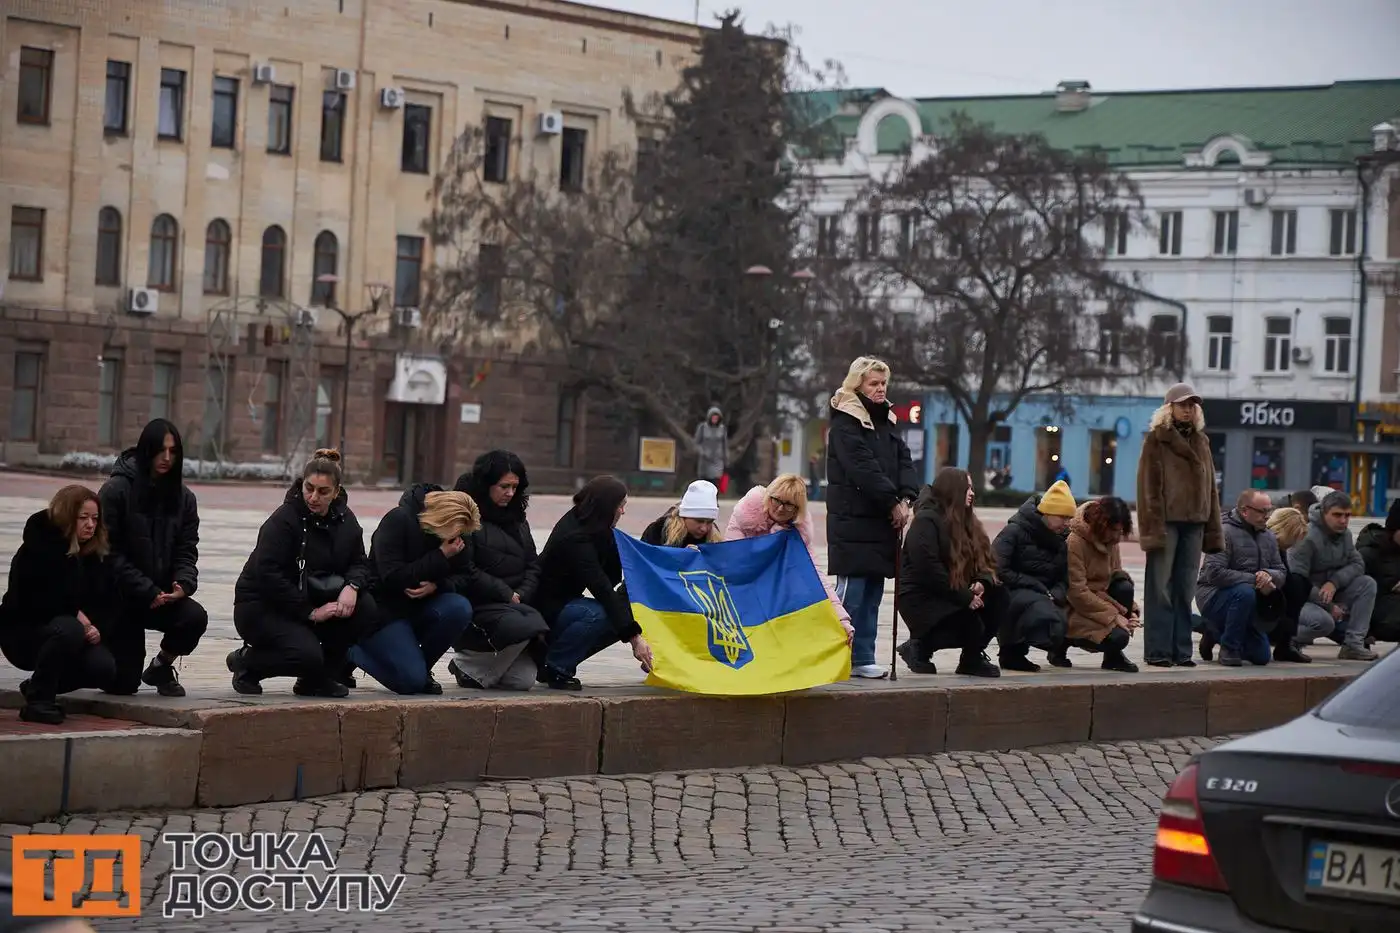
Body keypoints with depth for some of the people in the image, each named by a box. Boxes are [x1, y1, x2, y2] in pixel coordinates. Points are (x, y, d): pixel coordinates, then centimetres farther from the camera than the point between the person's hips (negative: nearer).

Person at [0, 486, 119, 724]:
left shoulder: (100, 556, 1)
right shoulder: (36, 549, -15)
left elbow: (111, 605, 1)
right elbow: (33, 599, -24)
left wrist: (99, 629, -20)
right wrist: (76, 614, -23)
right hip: (23, 633, -6)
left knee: (104, 668, -22)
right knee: (68, 630, -37)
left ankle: (37, 687, 6)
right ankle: (37, 701, -21)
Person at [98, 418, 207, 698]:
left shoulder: (183, 497, 5)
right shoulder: (116, 490, -11)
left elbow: (186, 550, 3)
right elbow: (110, 552, -14)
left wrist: (183, 584, -19)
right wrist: (147, 592, -20)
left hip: (163, 594, 4)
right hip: (120, 596, -4)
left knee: (195, 617, -29)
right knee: (122, 683, -10)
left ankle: (162, 667, 2)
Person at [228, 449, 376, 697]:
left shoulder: (345, 521, 3)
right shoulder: (283, 520, -17)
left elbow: (359, 563, 6)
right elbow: (268, 575, -24)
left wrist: (352, 586, -19)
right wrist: (310, 612, -25)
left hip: (312, 602, 7)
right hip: (261, 607, -7)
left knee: (366, 609, -17)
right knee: (308, 655, -31)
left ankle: (318, 677, 0)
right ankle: (246, 661, -1)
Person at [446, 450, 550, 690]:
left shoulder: (517, 519, 18)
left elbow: (533, 565, 16)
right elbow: (465, 573, -14)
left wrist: (521, 595, -4)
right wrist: (507, 595, -11)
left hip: (515, 605, 7)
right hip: (477, 605, -7)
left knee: (523, 679, -13)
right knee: (524, 628, -34)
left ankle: (474, 662, 19)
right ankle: (469, 668, -7)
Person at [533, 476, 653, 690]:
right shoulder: (575, 538, -27)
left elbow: (612, 578, 2)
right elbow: (602, 589, -32)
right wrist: (634, 638, -35)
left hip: (566, 601, 10)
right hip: (547, 608, -10)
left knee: (623, 617, -4)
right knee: (599, 614, -32)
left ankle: (558, 664, 4)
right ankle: (555, 668, -15)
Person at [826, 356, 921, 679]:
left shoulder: (886, 421, 18)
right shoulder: (846, 422, -7)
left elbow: (904, 460, 10)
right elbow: (863, 466, -16)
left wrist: (906, 498, -7)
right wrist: (892, 502, -17)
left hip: (883, 519, 8)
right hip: (853, 519, -8)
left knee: (873, 591, 8)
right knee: (852, 589, -8)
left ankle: (863, 658, 12)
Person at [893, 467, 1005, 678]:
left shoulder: (965, 520, 14)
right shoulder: (926, 521, -14)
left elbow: (985, 559, 10)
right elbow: (929, 569, -24)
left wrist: (982, 582, -14)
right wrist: (965, 597, -23)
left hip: (952, 597, 9)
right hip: (921, 599, -9)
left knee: (998, 595, -10)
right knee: (971, 627, -26)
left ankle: (973, 657, 0)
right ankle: (920, 647, -3)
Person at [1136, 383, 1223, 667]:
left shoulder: (1201, 441, 17)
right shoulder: (1156, 440, 0)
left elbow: (1210, 487, 17)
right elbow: (1148, 486, -7)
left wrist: (1213, 529, 10)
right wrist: (1153, 527, -16)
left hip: (1194, 523, 5)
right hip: (1166, 521, -5)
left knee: (1185, 590, 6)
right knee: (1161, 588, -4)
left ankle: (1181, 650, 10)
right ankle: (1157, 651, -3)